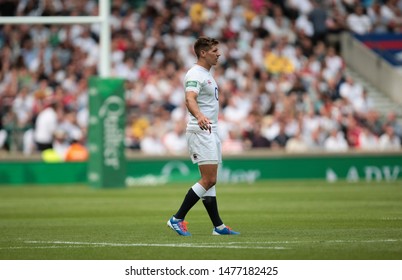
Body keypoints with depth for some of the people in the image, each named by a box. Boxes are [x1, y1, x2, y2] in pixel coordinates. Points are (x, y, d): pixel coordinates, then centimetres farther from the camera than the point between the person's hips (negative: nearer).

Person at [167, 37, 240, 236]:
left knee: (210, 180, 9)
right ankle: (177, 219, -11)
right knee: (209, 180, -13)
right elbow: (190, 100, -33)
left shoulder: (206, 74, 17)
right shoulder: (195, 75, -15)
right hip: (200, 132, -10)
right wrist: (199, 117, -52)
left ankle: (218, 226, 10)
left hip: (210, 132, 10)